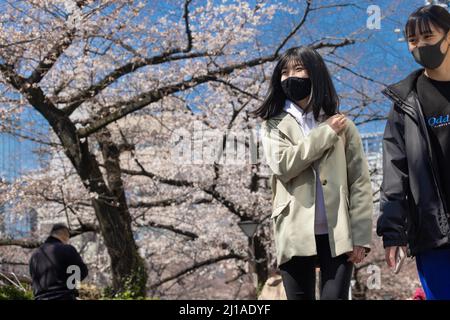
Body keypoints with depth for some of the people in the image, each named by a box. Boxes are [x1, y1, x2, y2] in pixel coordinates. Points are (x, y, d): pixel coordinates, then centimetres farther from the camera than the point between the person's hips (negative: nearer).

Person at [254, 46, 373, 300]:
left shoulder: (342, 125, 7)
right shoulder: (274, 125, 8)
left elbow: (360, 182, 2)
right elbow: (283, 164, -12)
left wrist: (360, 237, -6)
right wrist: (325, 133, -8)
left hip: (337, 235, -1)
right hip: (296, 236, 1)